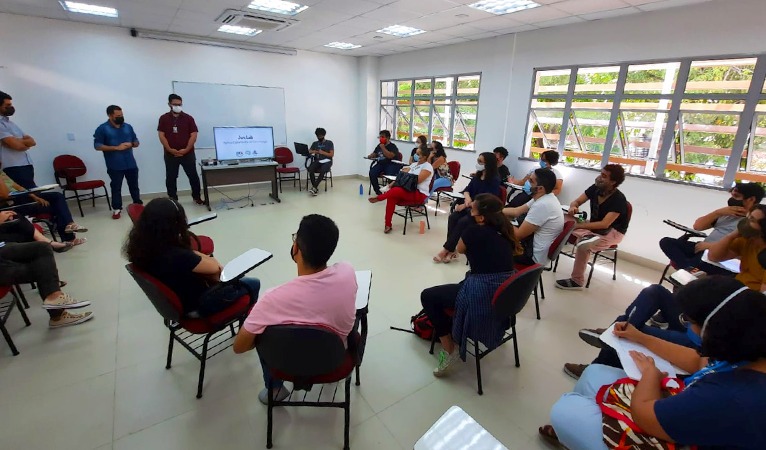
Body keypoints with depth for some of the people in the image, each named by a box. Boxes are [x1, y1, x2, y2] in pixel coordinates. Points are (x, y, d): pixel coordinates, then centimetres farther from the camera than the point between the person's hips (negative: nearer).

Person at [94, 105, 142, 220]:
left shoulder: (128, 127, 8)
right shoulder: (102, 128, -5)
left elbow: (136, 142, 15)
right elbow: (97, 146, -10)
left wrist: (131, 144, -9)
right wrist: (116, 147, -19)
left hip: (131, 164, 3)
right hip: (115, 166, -3)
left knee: (134, 185, 13)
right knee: (116, 187, 6)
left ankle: (139, 205, 24)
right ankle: (117, 209, 16)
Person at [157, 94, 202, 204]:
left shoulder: (188, 118, 1)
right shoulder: (164, 118, 4)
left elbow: (193, 135, -3)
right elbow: (161, 135, 0)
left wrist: (186, 150, -12)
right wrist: (170, 149, -12)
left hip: (187, 153, -1)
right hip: (170, 154, 1)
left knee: (193, 176, 3)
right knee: (171, 178, 6)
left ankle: (197, 197, 17)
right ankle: (173, 200, 17)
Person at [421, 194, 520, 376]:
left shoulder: (474, 230, -15)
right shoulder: (504, 230, 4)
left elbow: (460, 249, 5)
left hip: (481, 297, -8)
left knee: (427, 296, 8)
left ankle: (449, 350, 9)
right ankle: (453, 331, 38)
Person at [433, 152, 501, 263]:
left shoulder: (494, 180, -12)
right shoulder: (477, 175, 9)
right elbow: (467, 189, 13)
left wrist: (466, 205, -20)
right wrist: (467, 197, -12)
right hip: (470, 206, 6)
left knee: (462, 222, -29)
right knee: (452, 217, -22)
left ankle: (446, 250, -19)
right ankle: (451, 250, -23)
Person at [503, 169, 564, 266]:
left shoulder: (541, 205, -30)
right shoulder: (545, 198, -1)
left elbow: (519, 234, -23)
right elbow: (516, 211, 7)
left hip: (535, 256, -8)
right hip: (535, 244, 8)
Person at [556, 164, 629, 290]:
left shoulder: (619, 199, -24)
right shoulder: (594, 188, -6)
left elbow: (604, 224, -30)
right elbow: (576, 201, 3)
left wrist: (578, 225, -31)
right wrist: (573, 207, -23)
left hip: (613, 232, -7)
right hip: (595, 227, 7)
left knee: (583, 245, -34)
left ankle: (577, 281, -18)